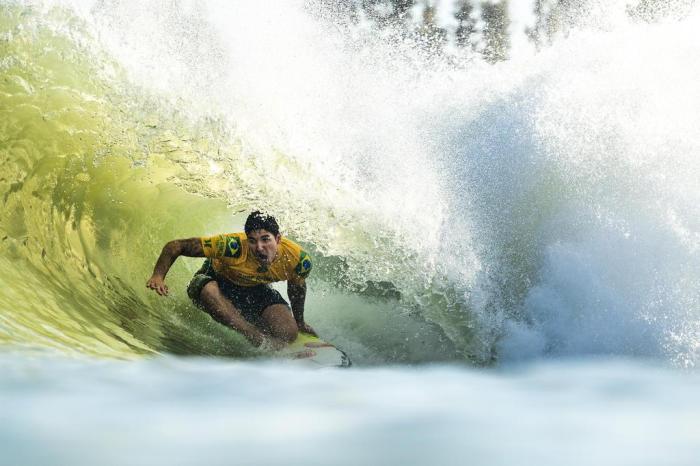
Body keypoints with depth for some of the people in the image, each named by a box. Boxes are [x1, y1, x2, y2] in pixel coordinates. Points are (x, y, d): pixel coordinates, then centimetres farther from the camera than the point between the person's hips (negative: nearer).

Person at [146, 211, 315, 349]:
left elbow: (297, 287, 1)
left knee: (288, 333, -24)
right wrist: (158, 276, -46)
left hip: (256, 290, 3)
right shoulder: (233, 247, -38)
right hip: (218, 282, -3)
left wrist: (299, 321, 16)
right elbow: (176, 246, -31)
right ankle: (261, 339, -39)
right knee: (208, 290, -42)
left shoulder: (298, 259, -26)